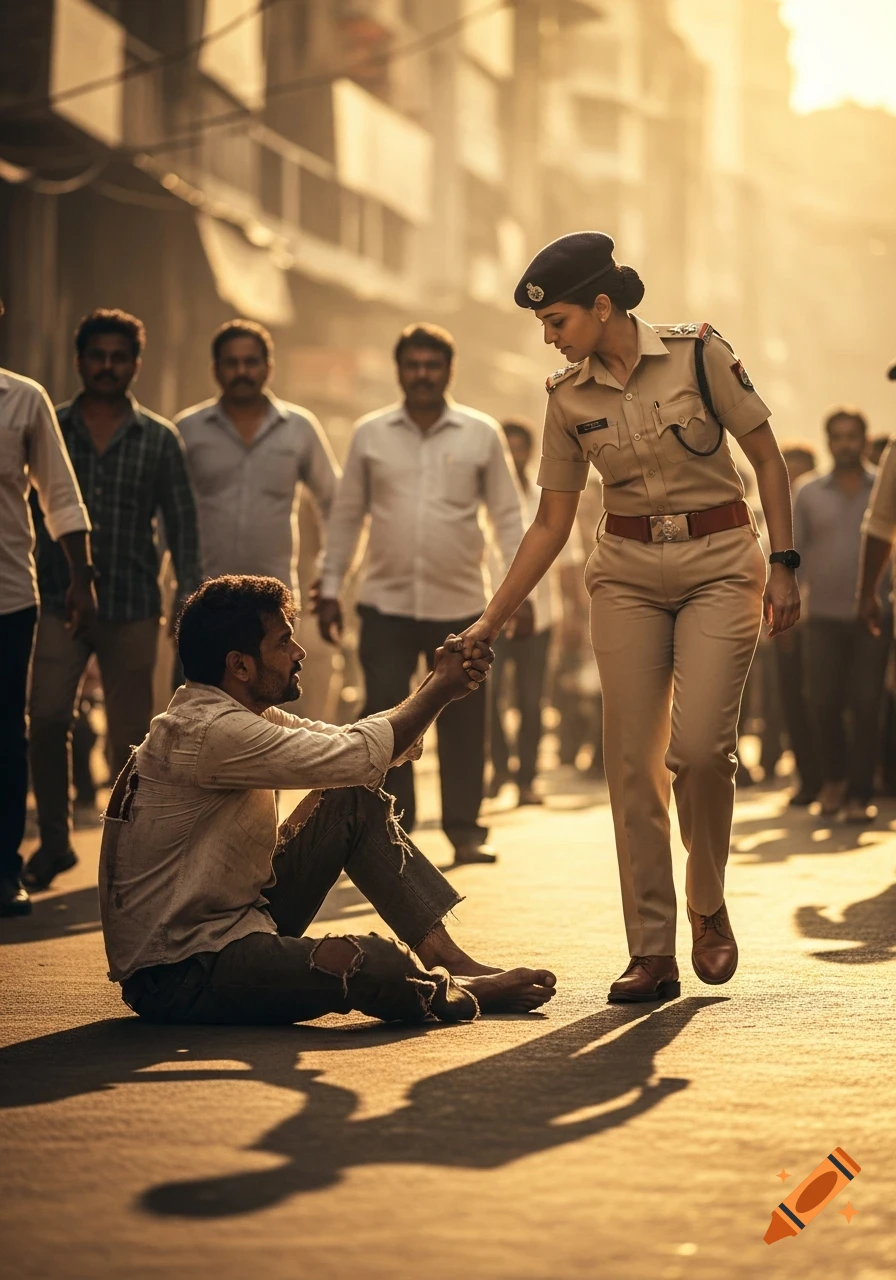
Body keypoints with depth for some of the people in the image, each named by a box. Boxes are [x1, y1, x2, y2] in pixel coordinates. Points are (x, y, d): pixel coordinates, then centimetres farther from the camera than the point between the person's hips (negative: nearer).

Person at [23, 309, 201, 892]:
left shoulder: (160, 439, 6)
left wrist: (189, 600, -1)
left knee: (131, 733, 2)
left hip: (133, 606, 0)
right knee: (48, 717, -14)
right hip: (59, 599, 0)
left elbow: (181, 525, 8)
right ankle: (55, 840, 1)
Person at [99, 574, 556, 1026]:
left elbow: (344, 744, 10)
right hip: (177, 975, -11)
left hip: (228, 921, 11)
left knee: (354, 801, 5)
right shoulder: (211, 732, -23)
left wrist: (438, 684, -3)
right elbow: (358, 758, -22)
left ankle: (449, 958, 4)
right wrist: (441, 690, -7)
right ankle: (456, 991, 3)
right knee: (378, 966, -31)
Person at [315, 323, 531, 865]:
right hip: (386, 604, 1)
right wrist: (330, 588, 7)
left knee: (463, 723, 4)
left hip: (461, 604, -1)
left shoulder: (482, 434, 2)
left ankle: (465, 829, 14)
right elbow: (346, 515, 10)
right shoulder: (370, 435, 5)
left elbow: (508, 515, 4)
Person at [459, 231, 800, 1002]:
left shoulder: (698, 355, -7)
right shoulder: (569, 398, 4)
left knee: (699, 744, -18)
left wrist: (784, 565, -8)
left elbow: (768, 460, -1)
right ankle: (652, 954, 2)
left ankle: (709, 909, 8)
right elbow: (552, 525, 9)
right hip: (628, 573, 3)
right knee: (633, 759, -5)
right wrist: (491, 621, 6)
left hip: (720, 564, -3)